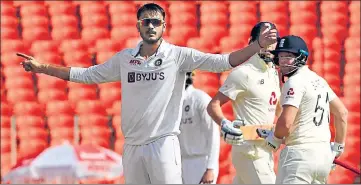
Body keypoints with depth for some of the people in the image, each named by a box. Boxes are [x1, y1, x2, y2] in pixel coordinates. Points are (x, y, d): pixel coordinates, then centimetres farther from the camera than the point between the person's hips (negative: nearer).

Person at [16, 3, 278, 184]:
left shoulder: (178, 55, -3)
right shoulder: (124, 58, 10)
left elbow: (221, 62, -11)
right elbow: (86, 75, 17)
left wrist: (258, 46, -25)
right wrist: (41, 68, 14)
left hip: (163, 144, -5)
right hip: (132, 146, 5)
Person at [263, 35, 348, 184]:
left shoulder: (295, 82, -10)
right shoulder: (319, 80, 16)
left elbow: (286, 122, -20)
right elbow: (342, 113, 22)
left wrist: (275, 138, -1)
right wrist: (338, 145, 26)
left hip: (300, 153, -9)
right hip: (324, 153, 9)